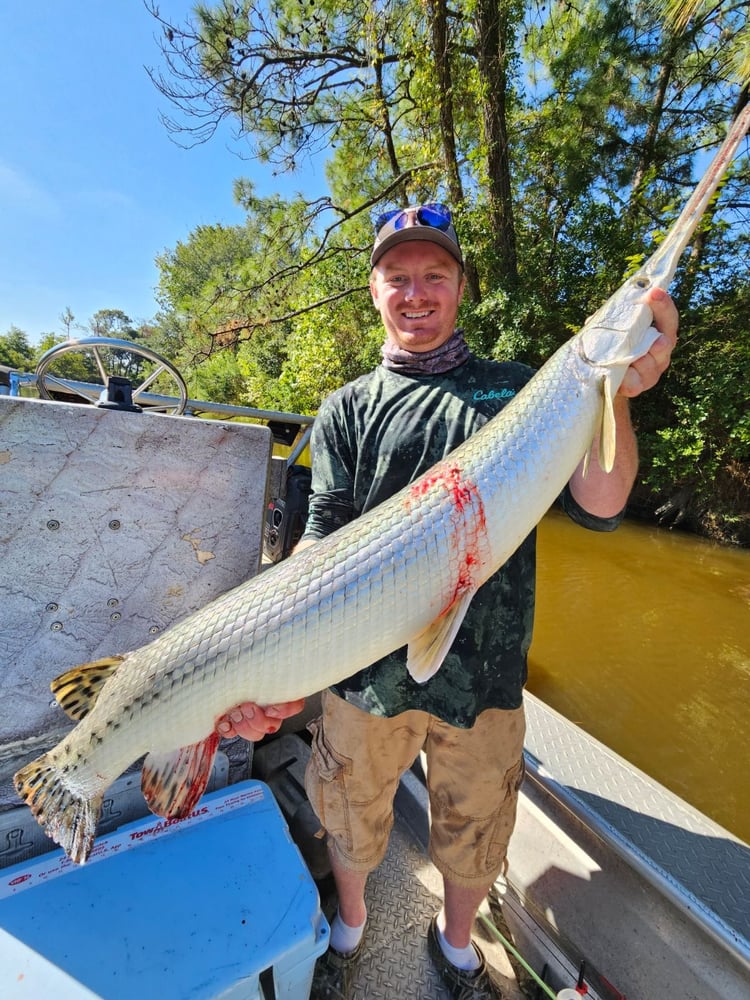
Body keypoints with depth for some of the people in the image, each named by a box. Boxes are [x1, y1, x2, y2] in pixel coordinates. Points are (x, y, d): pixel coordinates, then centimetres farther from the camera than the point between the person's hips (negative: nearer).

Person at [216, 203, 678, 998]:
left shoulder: (518, 389, 3)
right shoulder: (347, 410, 2)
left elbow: (598, 508, -6)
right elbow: (324, 537, -8)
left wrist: (614, 393, -22)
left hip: (485, 670, 1)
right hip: (366, 666, 0)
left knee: (475, 834, 21)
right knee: (350, 821, 21)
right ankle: (349, 924, 57)